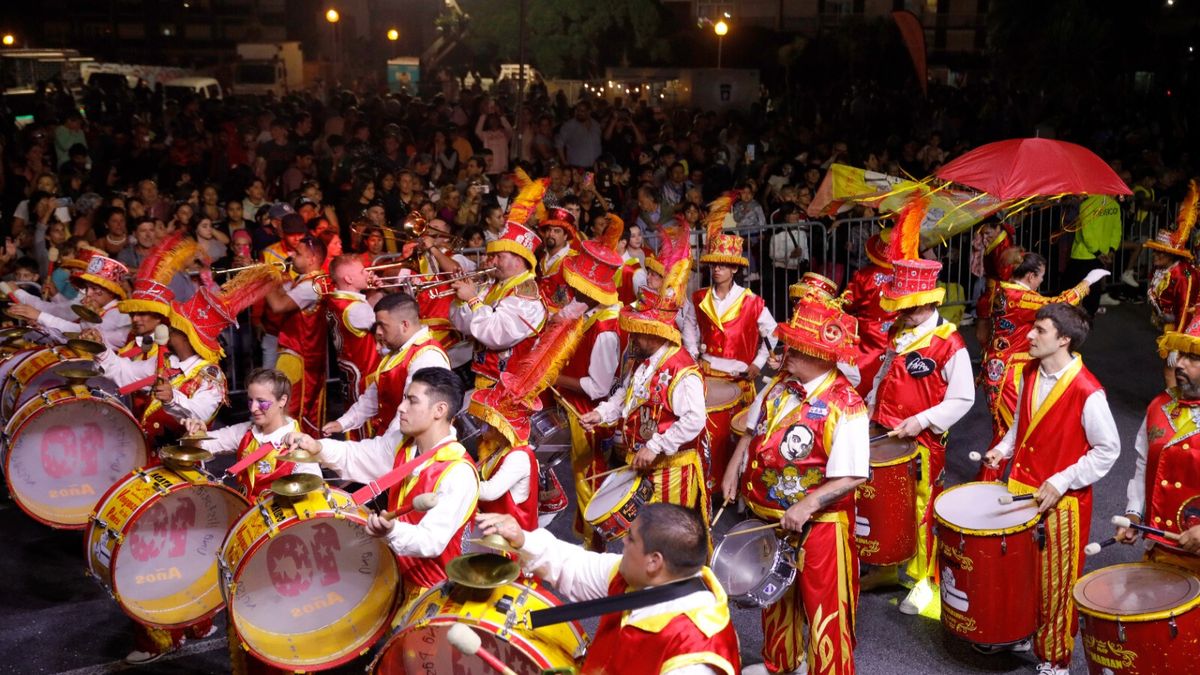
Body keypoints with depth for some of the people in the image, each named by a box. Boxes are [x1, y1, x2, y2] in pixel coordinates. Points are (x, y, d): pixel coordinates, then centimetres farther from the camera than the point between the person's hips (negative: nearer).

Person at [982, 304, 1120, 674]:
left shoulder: (1087, 392, -22)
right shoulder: (1031, 372, 0)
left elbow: (1108, 449, -14)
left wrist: (1061, 482, -18)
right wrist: (1003, 448, 1)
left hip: (1062, 501, -6)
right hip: (1021, 490, 6)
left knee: (1055, 584, 9)